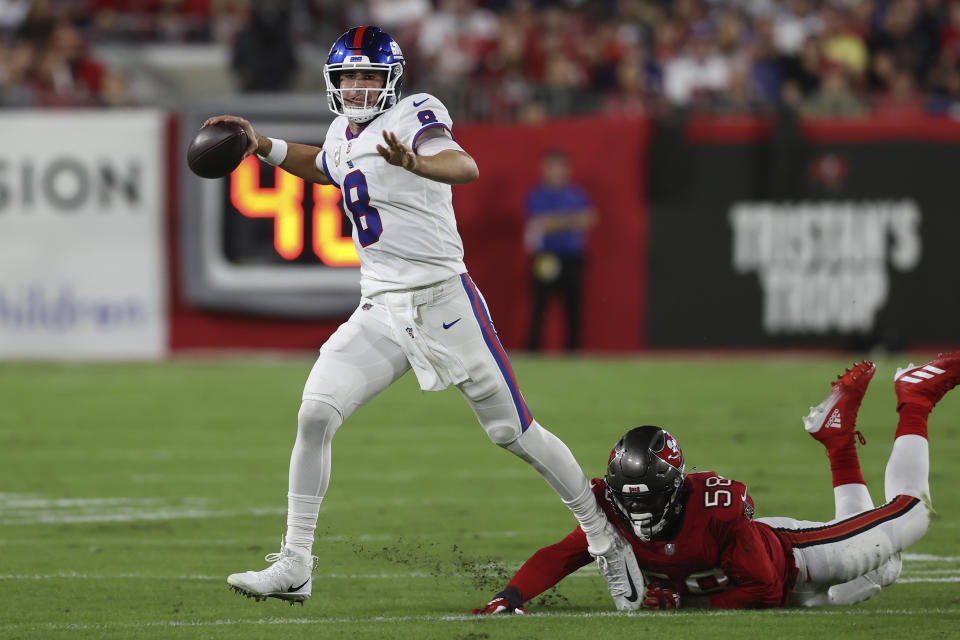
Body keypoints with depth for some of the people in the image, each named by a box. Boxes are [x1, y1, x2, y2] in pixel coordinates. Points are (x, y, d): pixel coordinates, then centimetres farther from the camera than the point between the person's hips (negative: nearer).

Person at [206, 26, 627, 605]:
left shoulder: (412, 117, -11)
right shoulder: (345, 134, 12)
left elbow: (466, 167, -32)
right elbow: (326, 168, 38)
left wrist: (413, 163, -52)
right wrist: (264, 145, 24)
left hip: (443, 302, -6)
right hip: (380, 312, 6)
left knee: (514, 432, 1)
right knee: (315, 415, -10)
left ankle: (604, 533, 20)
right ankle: (295, 568, -7)